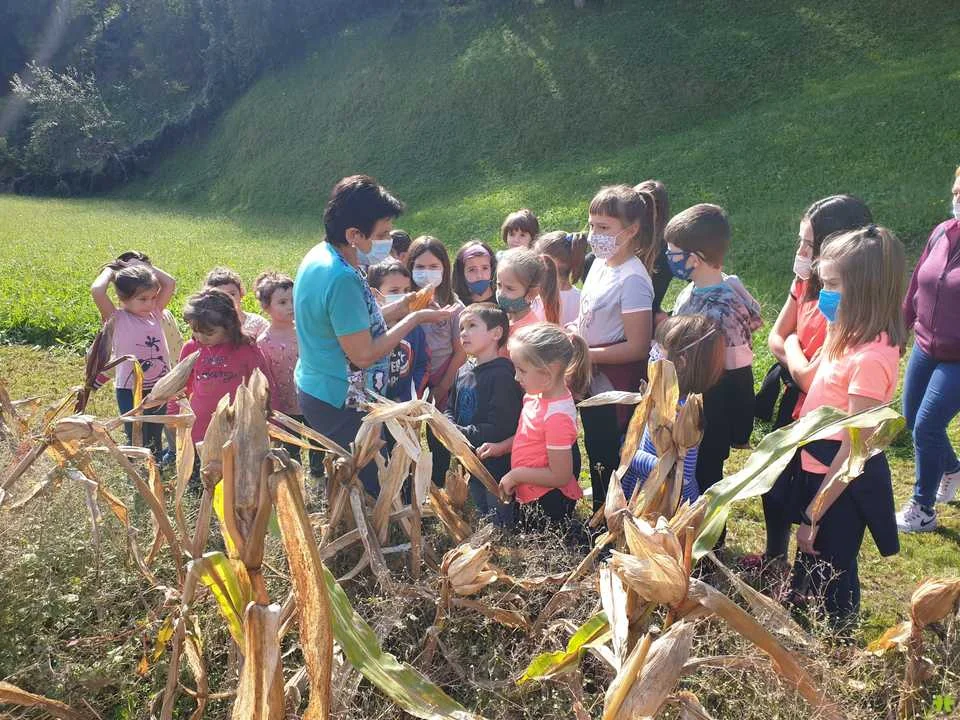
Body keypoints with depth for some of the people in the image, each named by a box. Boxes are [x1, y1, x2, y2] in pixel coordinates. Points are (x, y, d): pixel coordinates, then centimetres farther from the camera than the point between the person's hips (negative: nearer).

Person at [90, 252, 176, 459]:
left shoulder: (155, 314, 4)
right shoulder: (117, 319, -10)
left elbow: (170, 283, 4)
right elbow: (96, 290, -25)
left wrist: (145, 266, 2)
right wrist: (110, 270, -7)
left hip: (159, 388, 5)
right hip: (130, 391, -5)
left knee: (156, 441, 19)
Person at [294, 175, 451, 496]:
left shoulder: (320, 256, 4)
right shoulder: (342, 278, -27)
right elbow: (363, 354, -24)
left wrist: (398, 308, 6)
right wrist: (415, 318, -15)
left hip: (318, 392, 10)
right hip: (342, 406, -10)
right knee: (372, 488, 2)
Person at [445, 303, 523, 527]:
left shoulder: (503, 374, -20)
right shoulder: (463, 372, 6)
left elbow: (499, 428, -24)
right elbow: (451, 410, 13)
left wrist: (459, 434, -20)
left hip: (498, 467, -8)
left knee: (502, 524, 5)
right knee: (481, 521, 24)